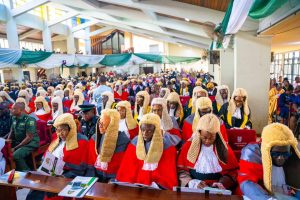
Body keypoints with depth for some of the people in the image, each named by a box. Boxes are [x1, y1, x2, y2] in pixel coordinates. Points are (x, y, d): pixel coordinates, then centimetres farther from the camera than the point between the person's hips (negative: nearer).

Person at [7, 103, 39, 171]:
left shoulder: (29, 120, -19)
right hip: (18, 142, 8)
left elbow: (29, 137, -20)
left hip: (30, 143, -8)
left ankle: (26, 172, -5)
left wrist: (15, 148, -18)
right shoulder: (14, 118, 4)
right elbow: (11, 132, 17)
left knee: (16, 155, -27)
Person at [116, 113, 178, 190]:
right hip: (135, 184, 2)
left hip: (158, 186, -2)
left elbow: (169, 176, -3)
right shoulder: (135, 143, 0)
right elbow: (127, 170, 4)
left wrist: (155, 185, -16)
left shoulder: (167, 147, -6)